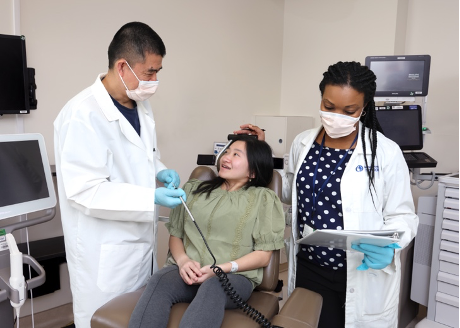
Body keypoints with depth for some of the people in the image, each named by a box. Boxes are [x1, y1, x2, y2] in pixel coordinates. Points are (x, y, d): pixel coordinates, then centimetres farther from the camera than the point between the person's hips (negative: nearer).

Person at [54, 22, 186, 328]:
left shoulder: (141, 104, 6)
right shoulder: (82, 115, -21)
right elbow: (84, 190, -24)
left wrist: (159, 171, -1)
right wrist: (152, 197, -27)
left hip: (142, 240, 8)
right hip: (106, 252, -8)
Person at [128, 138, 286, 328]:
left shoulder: (263, 198, 7)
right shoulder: (194, 189, 19)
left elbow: (263, 256, 2)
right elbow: (175, 235, 16)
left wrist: (220, 269, -12)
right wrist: (183, 260, -7)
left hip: (234, 276, -2)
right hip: (187, 271, 3)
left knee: (213, 287, -38)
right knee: (160, 281, -32)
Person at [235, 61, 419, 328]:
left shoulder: (386, 152, -11)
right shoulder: (303, 144, 2)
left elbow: (403, 216, -6)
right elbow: (288, 193, 15)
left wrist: (387, 247, -26)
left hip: (363, 279, -3)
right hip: (308, 269, 4)